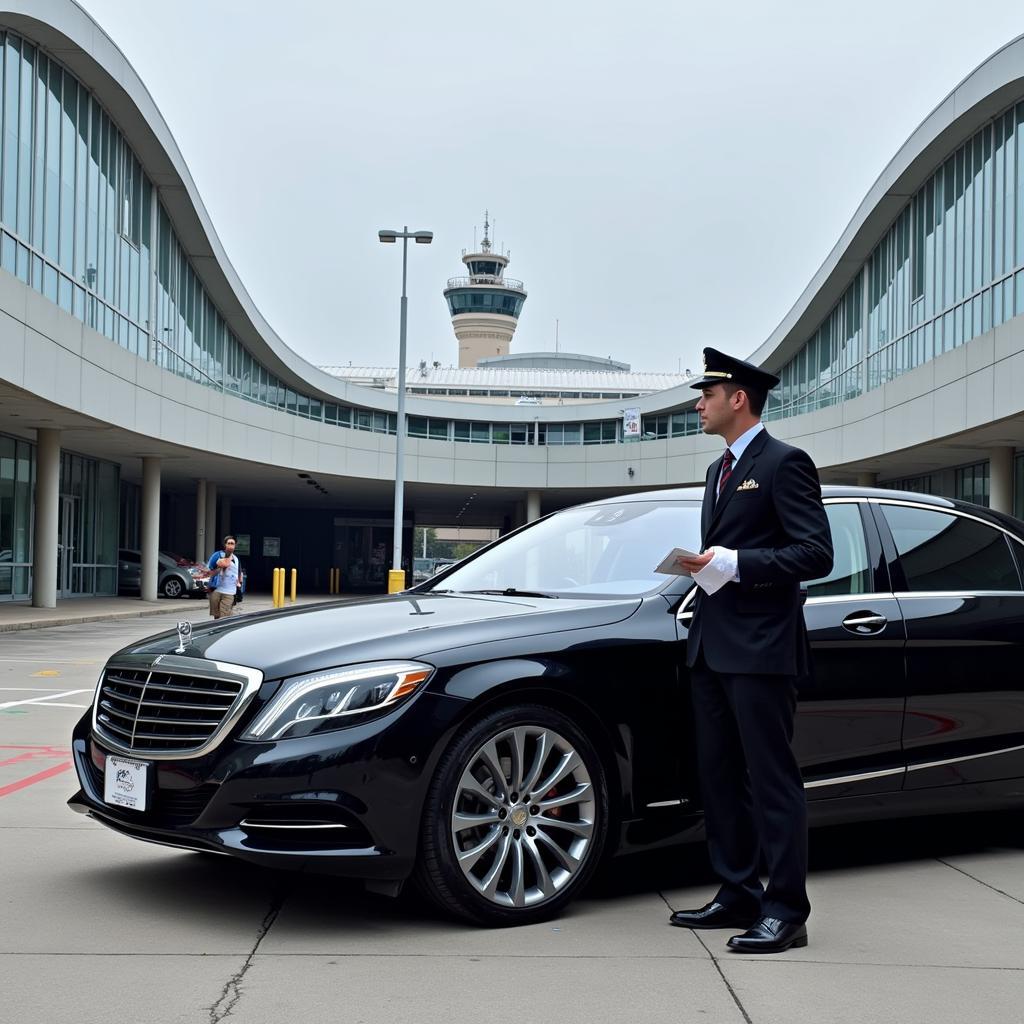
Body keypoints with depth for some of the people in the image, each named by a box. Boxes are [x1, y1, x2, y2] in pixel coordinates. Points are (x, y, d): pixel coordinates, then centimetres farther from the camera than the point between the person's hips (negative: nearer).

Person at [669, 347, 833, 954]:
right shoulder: (721, 471, 21)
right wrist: (702, 564, 7)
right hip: (713, 646, 9)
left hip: (760, 649, -9)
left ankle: (786, 912, 0)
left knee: (772, 780, -6)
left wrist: (735, 564, -21)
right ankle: (738, 895, 22)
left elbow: (816, 555, -14)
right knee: (720, 777, 12)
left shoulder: (784, 464, -7)